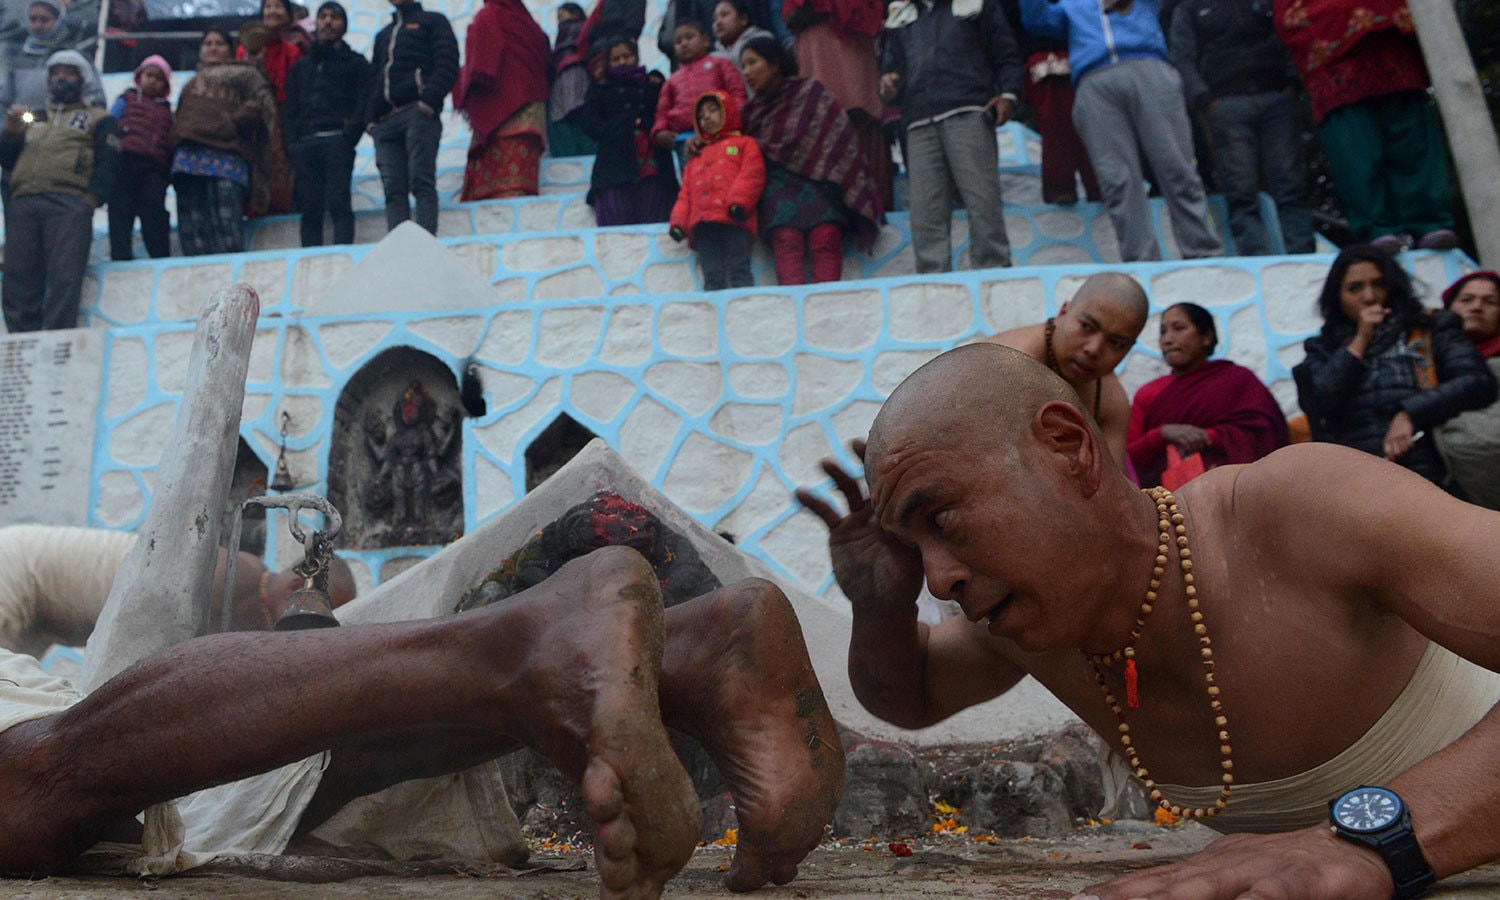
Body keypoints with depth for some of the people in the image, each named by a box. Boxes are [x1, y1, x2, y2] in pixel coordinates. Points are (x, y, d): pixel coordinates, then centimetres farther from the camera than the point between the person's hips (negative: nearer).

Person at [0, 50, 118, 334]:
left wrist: (91, 200, -10)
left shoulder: (97, 119, 21)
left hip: (68, 204, -4)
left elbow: (108, 163, 4)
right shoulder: (33, 118, 34)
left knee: (65, 279, -17)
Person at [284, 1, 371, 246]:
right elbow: (290, 107, 21)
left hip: (337, 141, -4)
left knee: (338, 203, -16)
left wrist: (349, 135, -12)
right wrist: (292, 141, 4)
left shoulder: (355, 62, 15)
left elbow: (366, 100, 2)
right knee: (309, 208, -4)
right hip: (305, 143, 4)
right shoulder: (301, 66, 27)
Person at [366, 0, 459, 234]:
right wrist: (370, 116, 12)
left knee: (422, 182, -14)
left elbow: (447, 63, 0)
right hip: (384, 121, 5)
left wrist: (429, 100, -15)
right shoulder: (383, 35, 33)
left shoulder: (433, 21, 15)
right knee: (393, 189, -6)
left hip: (418, 112, -5)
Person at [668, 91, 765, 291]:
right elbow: (685, 193, 25)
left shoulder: (744, 143, 18)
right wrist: (679, 222, 9)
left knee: (738, 273, -13)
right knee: (712, 278, -4)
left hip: (733, 220, -4)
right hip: (702, 224, 5)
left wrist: (738, 201, -16)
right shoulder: (696, 156, 33)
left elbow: (751, 174, 1)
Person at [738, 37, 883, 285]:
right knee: (786, 240, -27)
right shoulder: (753, 111, 27)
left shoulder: (810, 92, 14)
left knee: (826, 237, -28)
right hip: (777, 187, 2)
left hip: (816, 182, -1)